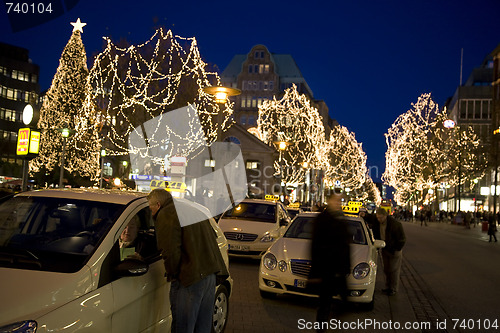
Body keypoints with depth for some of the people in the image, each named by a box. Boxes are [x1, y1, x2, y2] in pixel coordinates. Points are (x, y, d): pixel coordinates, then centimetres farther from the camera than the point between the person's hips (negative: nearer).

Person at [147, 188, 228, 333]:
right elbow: (213, 236, 25)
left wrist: (172, 274, -3)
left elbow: (170, 251, -18)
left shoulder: (165, 215, -8)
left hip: (190, 278, -9)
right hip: (211, 273, 9)